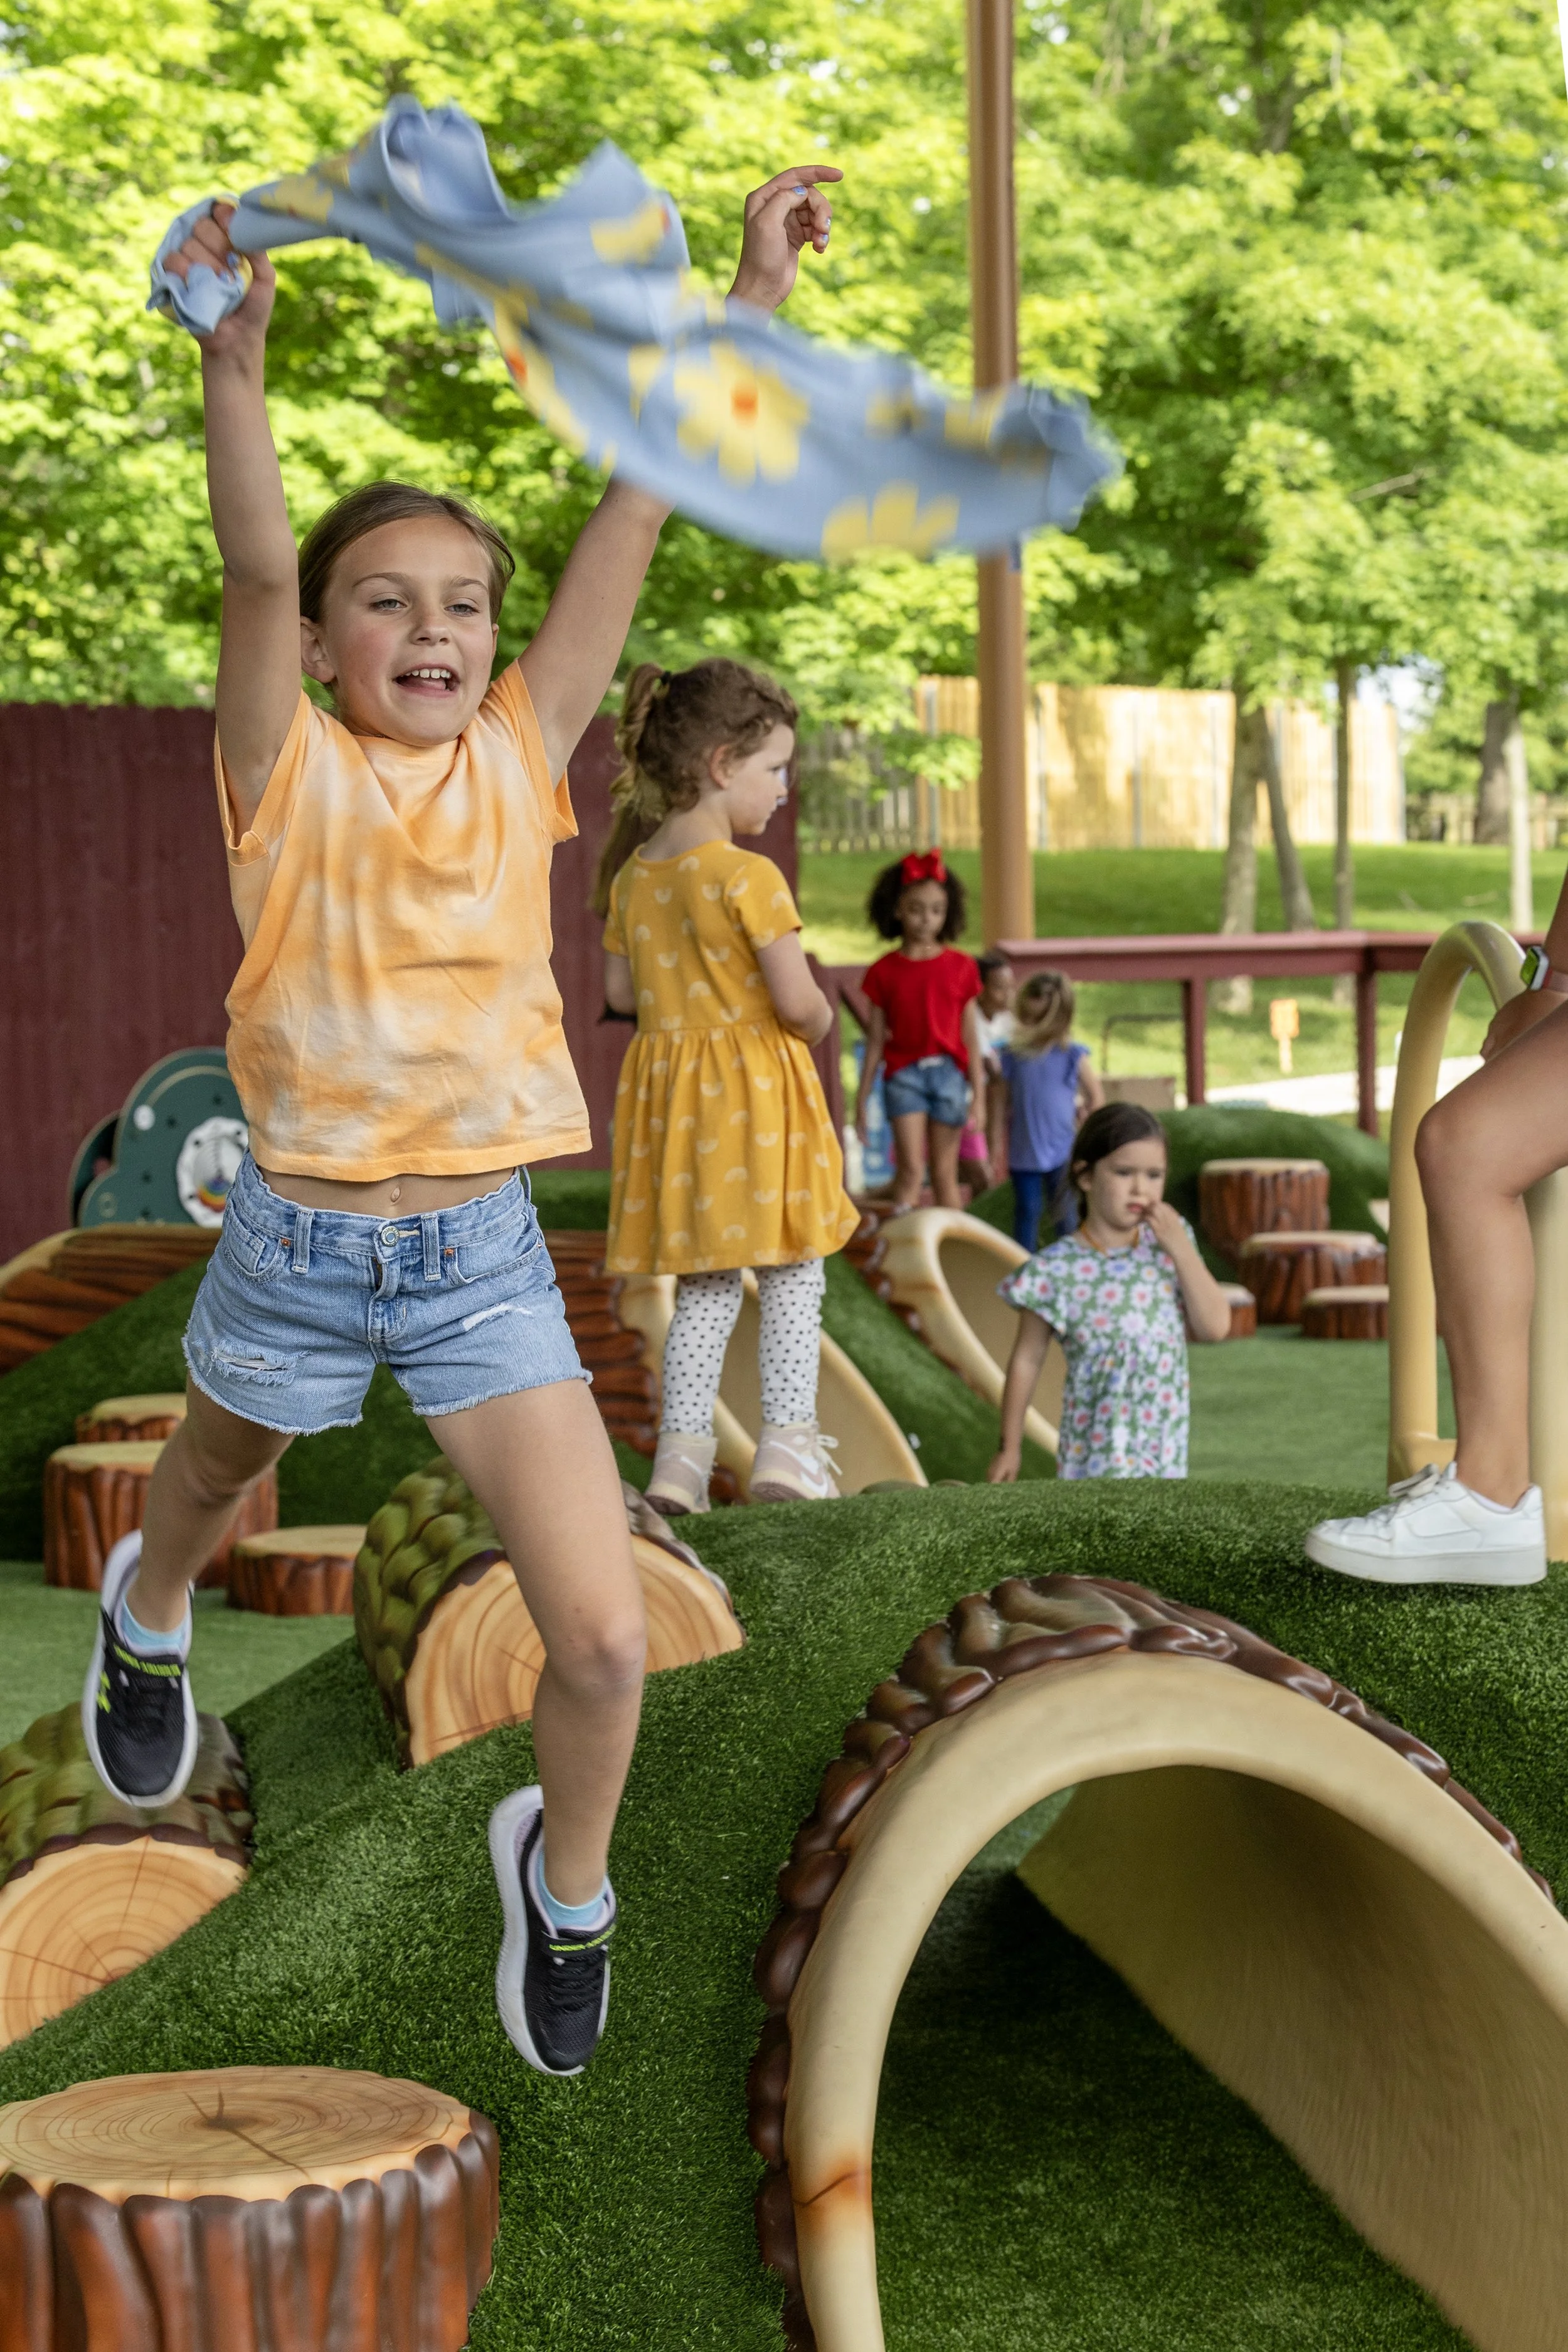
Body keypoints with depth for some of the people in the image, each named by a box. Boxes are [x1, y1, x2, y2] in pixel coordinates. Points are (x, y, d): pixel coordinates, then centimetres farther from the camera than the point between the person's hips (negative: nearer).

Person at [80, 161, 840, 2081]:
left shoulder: (518, 758, -1)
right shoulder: (291, 775, -7)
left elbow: (632, 519, -6)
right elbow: (256, 571, -25)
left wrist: (754, 295, -9)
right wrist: (233, 362, -39)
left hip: (483, 1251, 1)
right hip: (298, 1242, -1)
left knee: (603, 1636, -7)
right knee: (212, 1485, 28)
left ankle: (563, 1872, 24)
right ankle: (147, 1619, 65)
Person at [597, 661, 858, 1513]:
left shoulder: (633, 875, 5)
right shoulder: (749, 877, -17)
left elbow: (619, 989, 11)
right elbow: (798, 1001, -19)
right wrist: (819, 1019, 2)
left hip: (671, 1088, 6)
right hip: (757, 1090, -6)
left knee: (705, 1284, 13)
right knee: (793, 1275, 5)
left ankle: (681, 1453, 8)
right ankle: (786, 1445, 2)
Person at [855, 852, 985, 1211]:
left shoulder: (960, 967, 3)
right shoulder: (884, 972, 2)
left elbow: (971, 1038, 5)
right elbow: (876, 1040, 7)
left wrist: (979, 1098, 2)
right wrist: (862, 1100, 8)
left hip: (949, 1073, 1)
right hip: (904, 1073, -1)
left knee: (945, 1175, 6)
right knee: (911, 1168, -13)